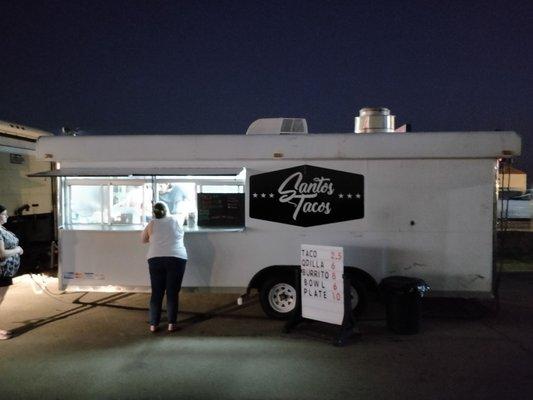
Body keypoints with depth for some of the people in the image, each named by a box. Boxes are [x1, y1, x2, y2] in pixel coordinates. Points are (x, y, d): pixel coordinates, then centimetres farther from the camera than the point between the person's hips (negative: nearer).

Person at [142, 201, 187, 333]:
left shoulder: (152, 223, 11)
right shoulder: (174, 220, 11)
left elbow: (144, 240, 22)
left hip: (155, 259, 1)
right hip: (177, 259, -1)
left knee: (157, 293, 8)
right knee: (172, 292, 4)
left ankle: (153, 324, 11)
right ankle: (172, 323, 6)